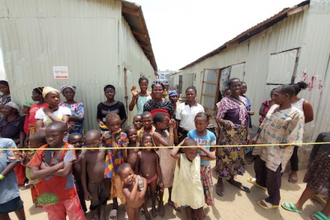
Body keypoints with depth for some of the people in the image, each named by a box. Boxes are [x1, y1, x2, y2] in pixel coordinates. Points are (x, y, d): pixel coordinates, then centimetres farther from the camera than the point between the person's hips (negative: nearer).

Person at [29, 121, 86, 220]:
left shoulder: (68, 148, -17)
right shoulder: (41, 151, -6)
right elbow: (33, 175, -13)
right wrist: (56, 166, -22)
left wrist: (45, 170, -15)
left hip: (68, 193, -3)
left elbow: (65, 172, -24)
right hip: (50, 195, 4)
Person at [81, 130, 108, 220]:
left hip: (105, 181, 3)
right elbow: (83, 174, -12)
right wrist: (85, 190, -8)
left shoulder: (103, 150, -13)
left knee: (104, 200, 24)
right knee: (94, 204, 19)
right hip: (92, 184, -2)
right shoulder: (84, 156, -19)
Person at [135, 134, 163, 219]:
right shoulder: (139, 154, -18)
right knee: (144, 195, 15)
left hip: (153, 177, 1)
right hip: (143, 178, -1)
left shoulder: (154, 154, -16)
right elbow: (137, 167, -6)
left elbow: (158, 167, -8)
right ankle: (145, 210, 44)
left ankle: (153, 207, 51)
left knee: (153, 193, 22)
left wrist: (161, 180, -4)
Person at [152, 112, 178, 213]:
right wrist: (171, 128, -28)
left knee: (171, 181, 23)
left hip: (172, 160, 7)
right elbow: (169, 145, -32)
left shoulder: (166, 131, -3)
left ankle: (170, 200, 46)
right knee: (162, 183, 15)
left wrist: (174, 128, -8)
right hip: (163, 162, -6)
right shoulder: (156, 134, -24)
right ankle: (161, 202, 40)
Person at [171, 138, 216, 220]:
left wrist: (201, 148, -20)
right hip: (185, 188, -1)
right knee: (187, 206, 25)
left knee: (199, 206, 21)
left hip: (196, 187, 2)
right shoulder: (181, 158, -24)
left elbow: (213, 157, -16)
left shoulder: (198, 157, -15)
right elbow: (172, 154, -45)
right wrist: (180, 144, -32)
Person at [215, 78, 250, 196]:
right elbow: (218, 118, -16)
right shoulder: (225, 101, -13)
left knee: (237, 155, 16)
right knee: (225, 155, 3)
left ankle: (231, 178, 36)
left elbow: (245, 119, 12)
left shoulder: (244, 100, 7)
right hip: (228, 132, -7)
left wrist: (247, 133, 11)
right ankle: (220, 180, 23)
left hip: (241, 133, 7)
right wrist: (225, 121, -37)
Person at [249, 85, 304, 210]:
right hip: (263, 145, 8)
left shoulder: (296, 114, -20)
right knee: (258, 166, 25)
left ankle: (273, 200, 31)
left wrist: (281, 147, -19)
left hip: (277, 152, -7)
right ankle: (260, 182, 54)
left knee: (273, 175, 8)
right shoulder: (274, 107, 3)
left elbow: (293, 138, -19)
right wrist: (256, 137, 11)